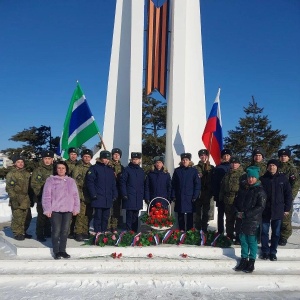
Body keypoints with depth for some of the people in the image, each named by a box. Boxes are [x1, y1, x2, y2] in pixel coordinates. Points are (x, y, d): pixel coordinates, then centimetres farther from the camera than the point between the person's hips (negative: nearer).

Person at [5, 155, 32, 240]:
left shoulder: (27, 173, 15)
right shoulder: (11, 174, -4)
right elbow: (9, 188, -9)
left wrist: (31, 198, 18)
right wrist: (14, 198, -18)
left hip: (26, 200, 6)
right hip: (17, 200, -6)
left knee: (27, 217, 10)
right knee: (17, 217, -5)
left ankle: (23, 232, 25)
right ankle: (17, 233, 9)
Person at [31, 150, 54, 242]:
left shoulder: (54, 170, 11)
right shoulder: (37, 170, -4)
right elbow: (34, 184, -8)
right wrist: (40, 194, -13)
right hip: (42, 197, -5)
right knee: (41, 216, -4)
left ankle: (47, 232, 24)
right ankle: (40, 235, 6)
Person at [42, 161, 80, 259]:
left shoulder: (71, 181, 12)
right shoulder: (50, 180, 1)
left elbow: (75, 195, 12)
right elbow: (46, 196, -3)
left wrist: (76, 208, 6)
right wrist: (47, 209, -9)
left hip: (68, 210, 3)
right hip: (55, 210, -3)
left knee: (65, 230, 7)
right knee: (56, 231, -2)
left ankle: (62, 250, 19)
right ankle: (56, 252, 10)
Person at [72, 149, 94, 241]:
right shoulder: (78, 168, -3)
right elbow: (75, 182, -8)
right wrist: (78, 195, -14)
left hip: (90, 196, 6)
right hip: (82, 196, -6)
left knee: (88, 215, 10)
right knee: (81, 215, -9)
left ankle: (85, 232, 20)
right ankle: (78, 233, 1)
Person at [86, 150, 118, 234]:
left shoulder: (110, 169, 15)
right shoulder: (94, 168, -2)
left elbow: (113, 184, 17)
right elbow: (89, 181, -8)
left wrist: (114, 195, 8)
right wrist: (93, 194, -13)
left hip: (108, 199, 5)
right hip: (98, 198, -5)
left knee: (106, 217, 10)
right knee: (98, 217, -2)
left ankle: (104, 232, 19)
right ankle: (97, 233, 5)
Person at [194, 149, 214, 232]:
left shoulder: (211, 168, 7)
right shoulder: (196, 168, 3)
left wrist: (212, 192, -3)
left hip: (207, 194, 1)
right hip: (198, 193, -1)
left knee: (206, 213, 8)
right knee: (197, 212, 1)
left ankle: (204, 228, 17)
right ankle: (197, 229, 9)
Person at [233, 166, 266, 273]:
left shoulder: (260, 191, -5)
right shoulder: (242, 189, 11)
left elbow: (260, 207, -13)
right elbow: (236, 202, 14)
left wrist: (245, 214, -16)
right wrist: (237, 212, -5)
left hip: (253, 221, -5)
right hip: (242, 220, 5)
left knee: (252, 241, 1)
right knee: (243, 240, 11)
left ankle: (251, 262, 14)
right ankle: (244, 260, 23)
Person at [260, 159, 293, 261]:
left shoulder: (283, 178, 0)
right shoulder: (262, 179, 0)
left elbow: (288, 194, 4)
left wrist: (287, 208, 1)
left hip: (278, 211, 0)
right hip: (265, 211, 0)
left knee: (276, 233, 9)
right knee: (264, 232, 6)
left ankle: (273, 252, 21)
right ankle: (265, 251, 19)